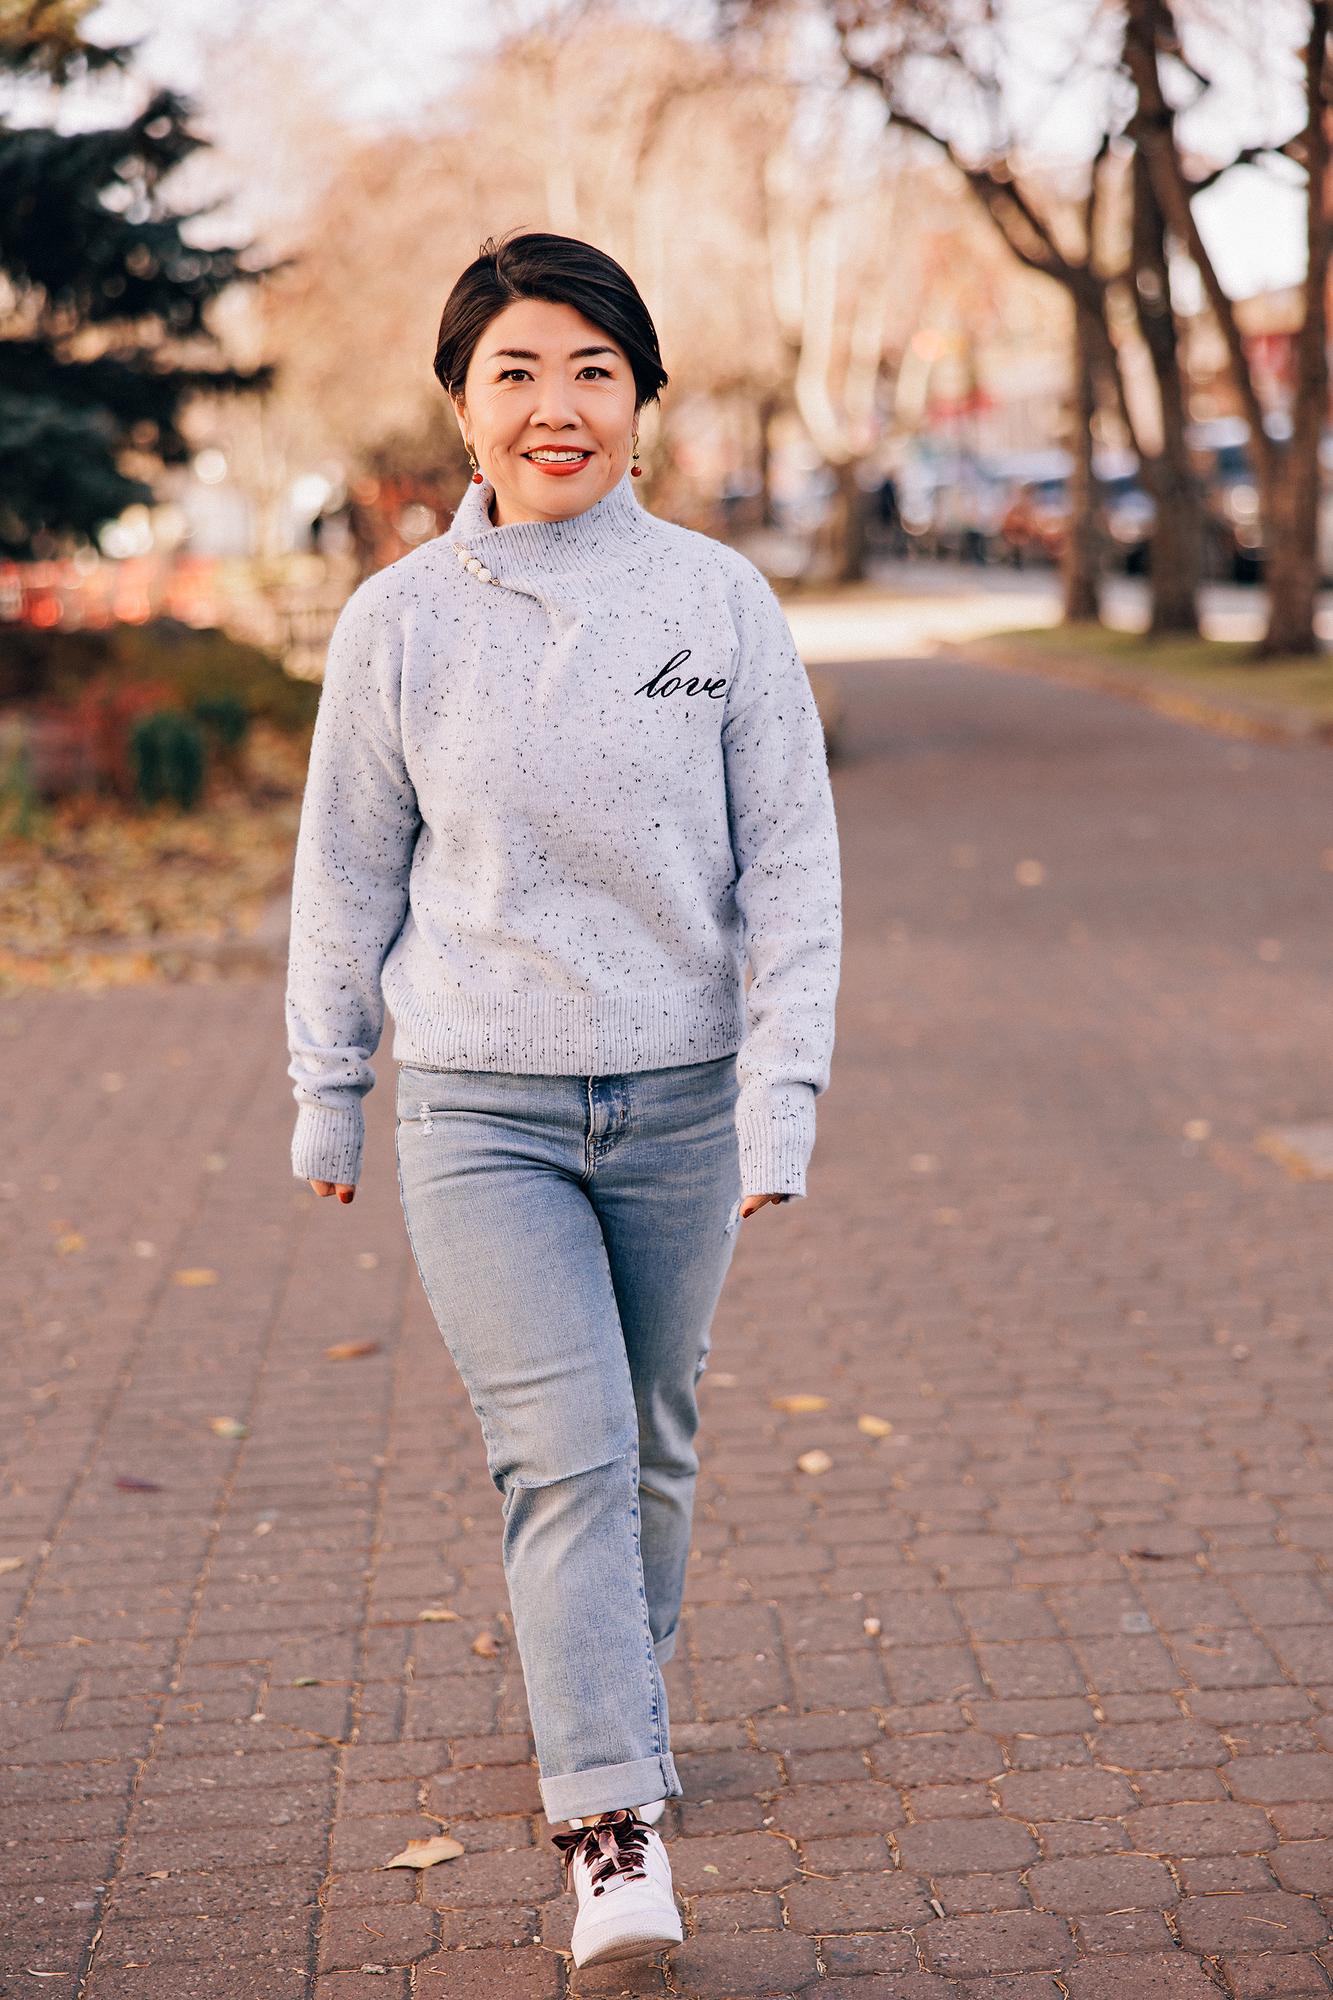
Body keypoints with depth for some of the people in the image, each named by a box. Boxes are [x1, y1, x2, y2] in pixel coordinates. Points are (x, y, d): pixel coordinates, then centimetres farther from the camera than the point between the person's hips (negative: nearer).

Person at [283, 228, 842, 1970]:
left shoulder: (722, 603, -2)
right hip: (481, 1110, -1)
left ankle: (614, 1700, 40)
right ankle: (616, 1839, -6)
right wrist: (326, 1101, 10)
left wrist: (782, 1103, -8)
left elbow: (791, 866, -1)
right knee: (564, 1451, -11)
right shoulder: (397, 621, -2)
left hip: (680, 1103, 2)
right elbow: (347, 879, 7)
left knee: (652, 1446, 15)